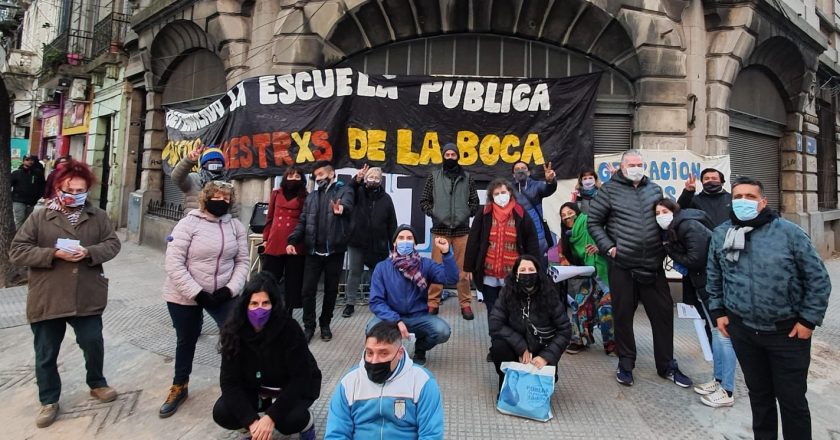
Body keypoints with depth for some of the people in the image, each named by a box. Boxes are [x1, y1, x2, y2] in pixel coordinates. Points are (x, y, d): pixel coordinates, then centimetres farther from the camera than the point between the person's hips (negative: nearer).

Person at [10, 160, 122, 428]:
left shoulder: (98, 216, 2)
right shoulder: (40, 217, -2)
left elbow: (113, 245, 0)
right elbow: (17, 252, -5)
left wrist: (89, 252, -19)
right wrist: (54, 254, -19)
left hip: (86, 298, 1)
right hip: (47, 300, 0)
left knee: (94, 344, 12)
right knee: (46, 354, 13)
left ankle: (97, 384, 37)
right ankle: (49, 401, 32)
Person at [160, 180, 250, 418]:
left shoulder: (236, 226, 1)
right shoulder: (188, 224, -10)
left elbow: (242, 262, 2)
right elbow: (173, 264, -15)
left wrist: (230, 289, -12)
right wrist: (197, 293, -20)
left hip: (222, 295, 2)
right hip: (185, 296, -2)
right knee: (186, 341, 14)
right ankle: (179, 387, 39)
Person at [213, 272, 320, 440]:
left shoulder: (289, 329, -30)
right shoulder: (235, 332, -20)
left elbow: (300, 378, -26)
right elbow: (230, 381, -18)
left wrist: (271, 417, -32)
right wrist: (251, 421, -29)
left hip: (294, 387, -4)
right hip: (256, 388, 4)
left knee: (289, 420, -33)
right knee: (222, 413, -17)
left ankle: (307, 423, 3)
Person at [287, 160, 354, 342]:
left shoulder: (343, 191, -1)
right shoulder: (311, 196, 14)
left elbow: (348, 205, -24)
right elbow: (302, 222, 11)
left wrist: (342, 208, -50)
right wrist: (292, 241, -6)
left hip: (334, 251, -3)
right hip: (313, 251, 3)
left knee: (331, 290, 9)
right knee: (308, 290, 3)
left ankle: (325, 324, 27)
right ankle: (309, 326, 20)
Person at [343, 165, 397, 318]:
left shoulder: (385, 198, 4)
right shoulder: (359, 192, 2)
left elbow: (392, 224, 4)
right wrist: (356, 180, -38)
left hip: (378, 245, 1)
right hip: (357, 242, 0)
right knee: (354, 273, 8)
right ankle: (350, 303, 19)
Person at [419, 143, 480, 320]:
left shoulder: (467, 177, 8)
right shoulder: (434, 176, 6)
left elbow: (474, 201, 12)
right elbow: (424, 200, 9)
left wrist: (467, 214, -1)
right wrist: (433, 213, -5)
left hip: (462, 229, 1)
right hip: (440, 229, 0)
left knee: (463, 268, 4)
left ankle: (465, 304, 13)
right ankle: (433, 303, 12)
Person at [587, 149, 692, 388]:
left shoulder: (655, 189, 12)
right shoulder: (609, 190, 0)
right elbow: (594, 222, -1)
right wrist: (608, 247, -9)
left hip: (653, 266, 4)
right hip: (622, 266, -3)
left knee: (664, 313, 8)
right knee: (623, 316, 7)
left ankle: (667, 365, 26)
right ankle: (625, 364, 24)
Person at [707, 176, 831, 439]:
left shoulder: (789, 232, -9)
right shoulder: (720, 235, 0)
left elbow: (818, 278, -4)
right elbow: (713, 277, 11)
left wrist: (809, 319, -6)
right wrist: (718, 311, 7)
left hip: (788, 331, -2)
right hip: (743, 330, 3)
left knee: (792, 398, 8)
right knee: (758, 392, 18)